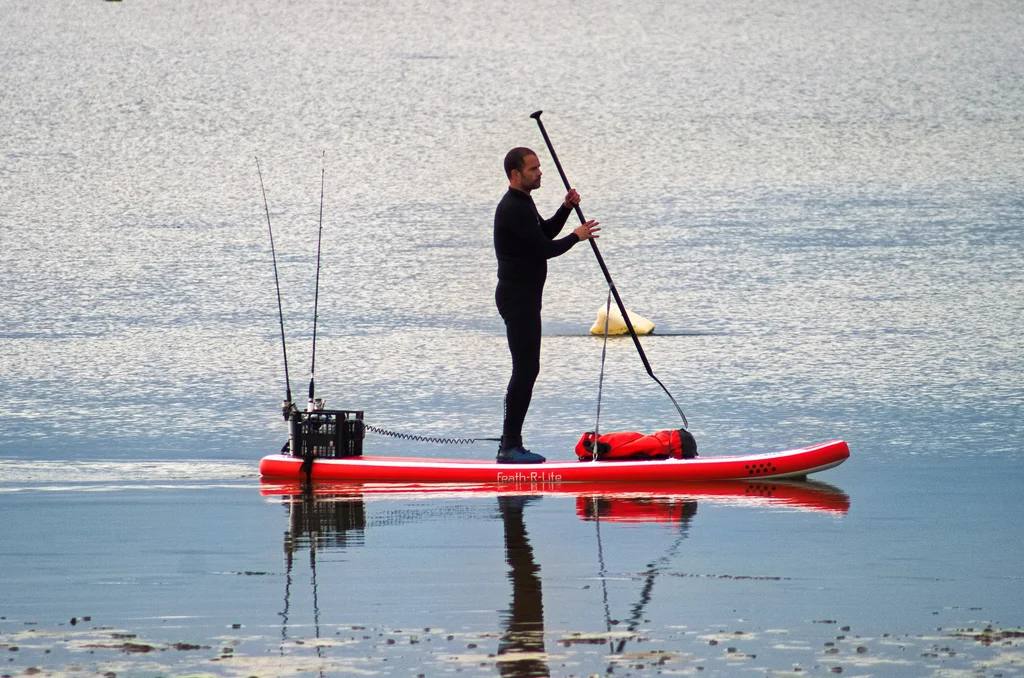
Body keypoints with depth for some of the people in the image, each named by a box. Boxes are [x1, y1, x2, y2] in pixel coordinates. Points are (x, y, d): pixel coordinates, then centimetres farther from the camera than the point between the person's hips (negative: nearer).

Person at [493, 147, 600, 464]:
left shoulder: (523, 203, 15)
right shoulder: (513, 208, -18)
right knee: (525, 369, -11)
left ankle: (510, 443, 15)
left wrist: (566, 208, 8)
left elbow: (545, 233, 23)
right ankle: (510, 445, -12)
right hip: (518, 297, -11)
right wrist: (577, 236, -2)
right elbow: (545, 248, -18)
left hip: (524, 296, 11)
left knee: (526, 369, 12)